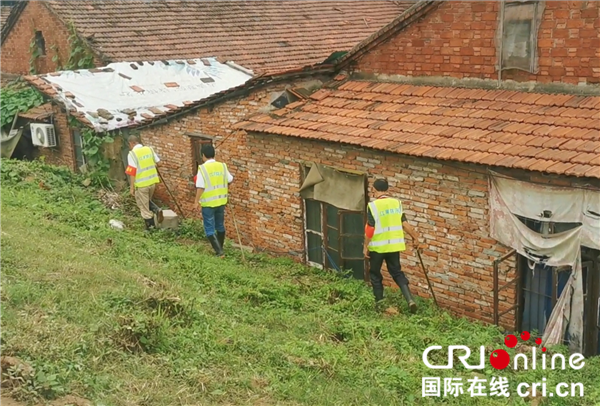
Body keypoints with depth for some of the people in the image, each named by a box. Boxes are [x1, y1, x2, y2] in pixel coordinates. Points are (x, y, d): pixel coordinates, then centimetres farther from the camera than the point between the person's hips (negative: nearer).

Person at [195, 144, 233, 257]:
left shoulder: (202, 168, -14)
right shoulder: (222, 166, 0)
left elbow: (201, 187, -19)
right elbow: (230, 180, 11)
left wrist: (197, 201, -7)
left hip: (208, 203, -5)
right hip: (221, 201, 5)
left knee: (209, 229, 4)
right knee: (220, 226, 19)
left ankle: (219, 251, -3)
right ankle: (220, 249, 30)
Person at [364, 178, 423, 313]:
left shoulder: (373, 205, -13)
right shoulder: (397, 203, 2)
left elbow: (370, 229, -14)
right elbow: (404, 223, 3)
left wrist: (366, 246, -5)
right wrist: (415, 238, 15)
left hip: (377, 246, -4)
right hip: (394, 245, 5)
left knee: (375, 273, 14)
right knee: (397, 272, 13)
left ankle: (379, 301, 18)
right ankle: (410, 299, -3)